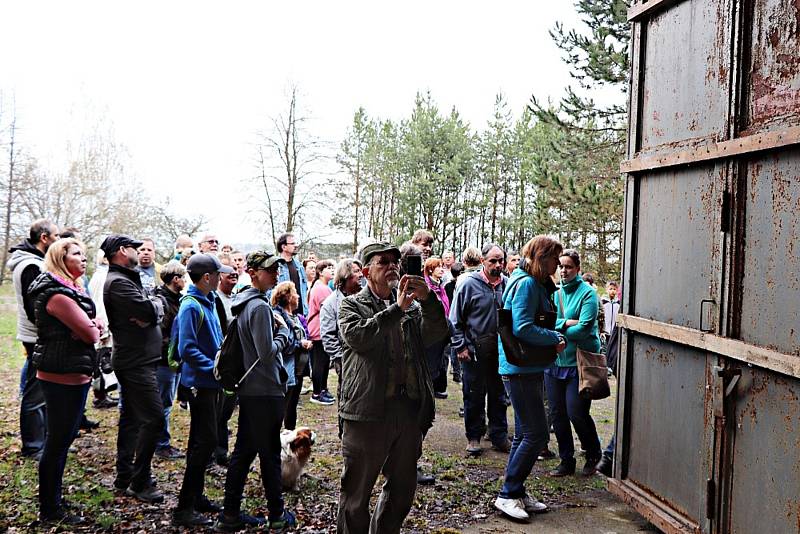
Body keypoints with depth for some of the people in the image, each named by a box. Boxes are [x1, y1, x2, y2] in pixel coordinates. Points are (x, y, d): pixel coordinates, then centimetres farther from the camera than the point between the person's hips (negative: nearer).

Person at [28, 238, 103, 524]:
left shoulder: (71, 289, 14)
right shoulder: (58, 294, -19)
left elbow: (96, 326, 15)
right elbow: (91, 334, -21)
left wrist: (94, 325, -6)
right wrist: (92, 328, 0)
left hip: (74, 375, 10)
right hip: (63, 377, -10)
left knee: (63, 438, 19)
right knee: (57, 442, 1)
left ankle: (53, 497, 34)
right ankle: (50, 510, 13)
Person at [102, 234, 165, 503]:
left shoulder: (127, 279, 17)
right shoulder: (118, 282, -15)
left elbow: (159, 312, 9)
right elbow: (150, 310, -24)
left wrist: (150, 311, -14)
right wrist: (156, 303, -2)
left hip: (132, 360, 11)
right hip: (137, 362, -11)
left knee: (131, 418, 15)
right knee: (154, 418, -10)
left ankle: (124, 477, 24)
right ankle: (140, 483, -2)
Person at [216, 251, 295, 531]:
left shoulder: (242, 303, 12)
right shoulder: (260, 306, -18)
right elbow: (267, 352, -22)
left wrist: (275, 329, 8)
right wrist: (283, 332, -7)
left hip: (248, 389, 9)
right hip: (265, 391, -9)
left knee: (243, 451, 13)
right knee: (270, 454, 4)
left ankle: (230, 514, 20)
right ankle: (277, 515, 17)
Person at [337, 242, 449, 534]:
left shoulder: (412, 305, 15)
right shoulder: (352, 305, 1)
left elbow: (437, 332, 1)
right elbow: (356, 336, -18)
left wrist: (427, 299, -15)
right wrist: (397, 309, -20)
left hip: (410, 409, 5)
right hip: (368, 411, -5)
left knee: (403, 487, 17)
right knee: (357, 490, 6)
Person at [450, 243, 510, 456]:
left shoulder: (507, 284, 1)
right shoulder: (469, 283, -9)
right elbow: (455, 319, -5)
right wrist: (460, 346, -9)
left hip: (500, 350, 4)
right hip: (475, 351, -3)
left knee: (499, 395, 13)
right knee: (474, 396, 7)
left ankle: (499, 436, 25)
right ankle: (474, 437, 20)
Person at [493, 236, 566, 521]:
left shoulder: (534, 283, 16)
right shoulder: (526, 283, -15)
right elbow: (523, 328, -23)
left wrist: (555, 331, 2)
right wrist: (556, 338, -13)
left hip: (527, 369, 11)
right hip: (520, 369, -11)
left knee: (524, 434, 15)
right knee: (536, 434, -7)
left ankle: (516, 492, 24)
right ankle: (508, 495, 3)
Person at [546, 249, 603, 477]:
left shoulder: (587, 293, -7)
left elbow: (584, 328, -16)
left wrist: (557, 327, -8)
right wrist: (567, 323, -16)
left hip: (579, 362, -5)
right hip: (554, 361, 5)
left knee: (576, 413, -5)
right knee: (557, 414, 8)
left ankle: (593, 454, 22)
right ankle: (566, 461, 23)